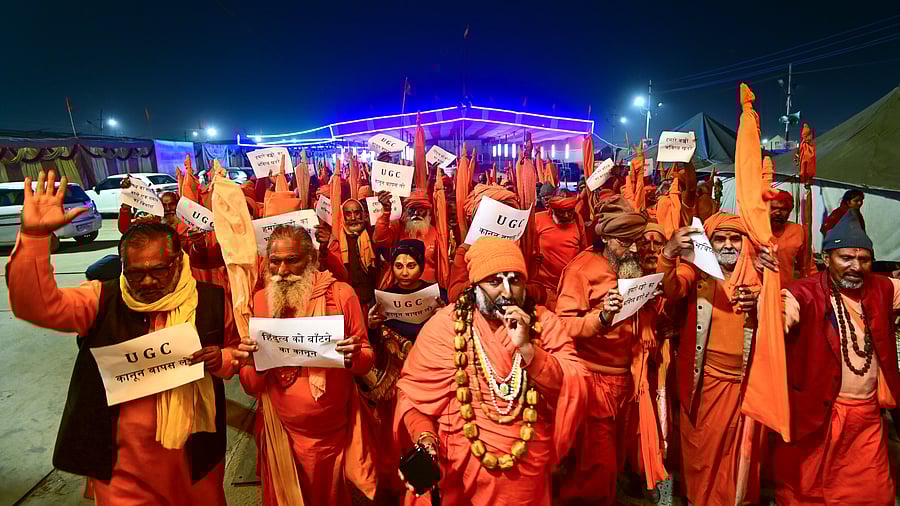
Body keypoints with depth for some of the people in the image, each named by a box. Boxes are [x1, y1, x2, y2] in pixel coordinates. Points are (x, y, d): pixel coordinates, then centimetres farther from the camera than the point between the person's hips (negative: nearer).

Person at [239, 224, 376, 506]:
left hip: (335, 432, 0)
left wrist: (354, 357, -26)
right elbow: (251, 387, -2)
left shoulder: (341, 294, -10)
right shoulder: (258, 302, -5)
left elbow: (367, 359, -4)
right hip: (282, 432, 1)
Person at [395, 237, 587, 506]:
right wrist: (423, 437, -22)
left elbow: (573, 390, -12)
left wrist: (527, 347, -24)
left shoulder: (544, 322, -6)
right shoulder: (446, 323, -10)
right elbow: (414, 388, -6)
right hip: (458, 464, -1)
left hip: (527, 467, 2)